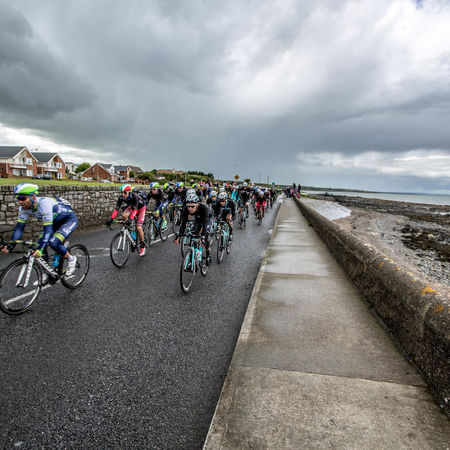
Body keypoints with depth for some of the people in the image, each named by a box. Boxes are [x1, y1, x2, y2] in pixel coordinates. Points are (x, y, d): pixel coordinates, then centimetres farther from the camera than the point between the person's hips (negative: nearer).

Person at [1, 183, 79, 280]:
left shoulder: (44, 204, -35)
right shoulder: (24, 207, -13)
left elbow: (48, 229, -39)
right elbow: (19, 227, -9)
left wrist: (40, 249, -48)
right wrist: (10, 246, -20)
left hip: (69, 220, -7)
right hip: (55, 222, 8)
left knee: (53, 242, -27)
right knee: (39, 245, -5)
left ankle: (71, 259, -1)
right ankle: (45, 274, 13)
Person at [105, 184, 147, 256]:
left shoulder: (135, 196, -37)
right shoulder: (121, 197, -22)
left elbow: (135, 209, -45)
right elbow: (116, 208, -24)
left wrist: (130, 219, -60)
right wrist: (111, 218, -36)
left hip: (141, 207, -5)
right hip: (131, 206, 5)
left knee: (138, 227, -18)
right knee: (124, 215, -27)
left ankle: (143, 246, -3)